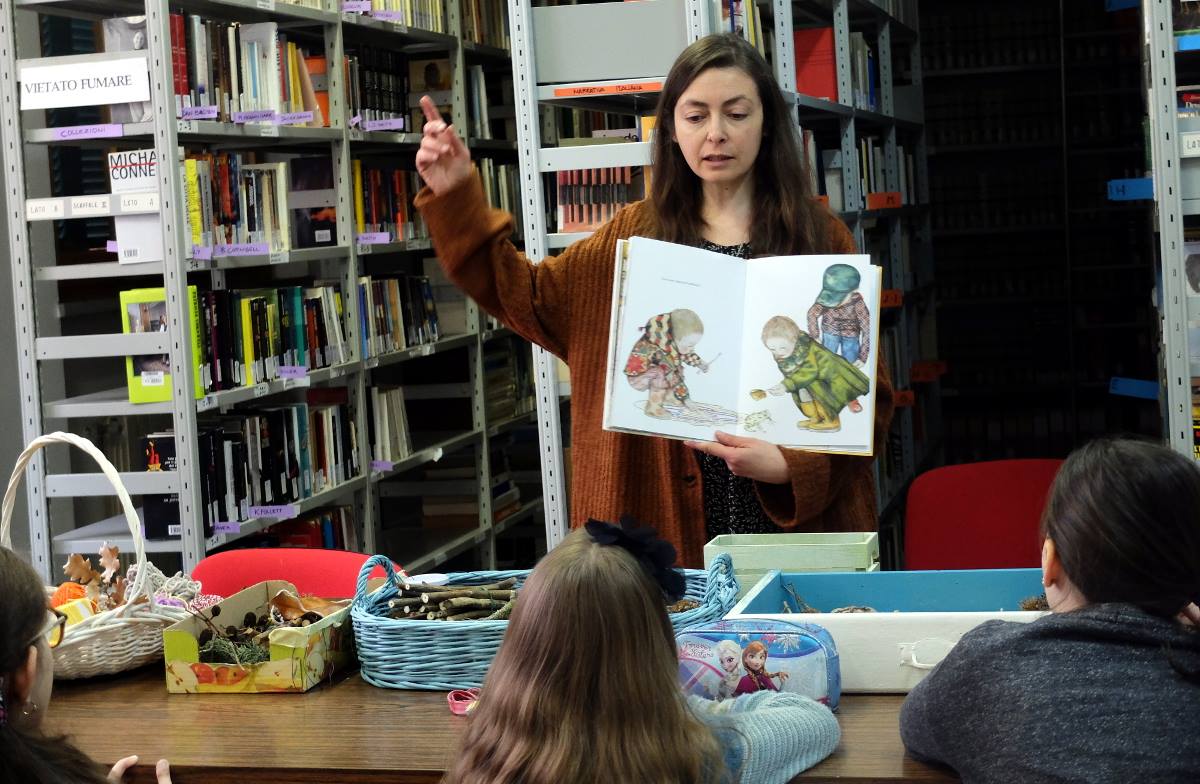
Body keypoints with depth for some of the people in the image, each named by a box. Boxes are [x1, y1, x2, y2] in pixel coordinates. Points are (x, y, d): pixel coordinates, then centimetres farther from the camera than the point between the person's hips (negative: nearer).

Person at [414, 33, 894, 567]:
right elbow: (527, 297, 17)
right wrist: (455, 197, 7)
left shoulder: (818, 237, -1)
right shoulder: (638, 235, 9)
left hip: (800, 518, -2)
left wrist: (794, 465, -19)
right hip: (670, 521, 2)